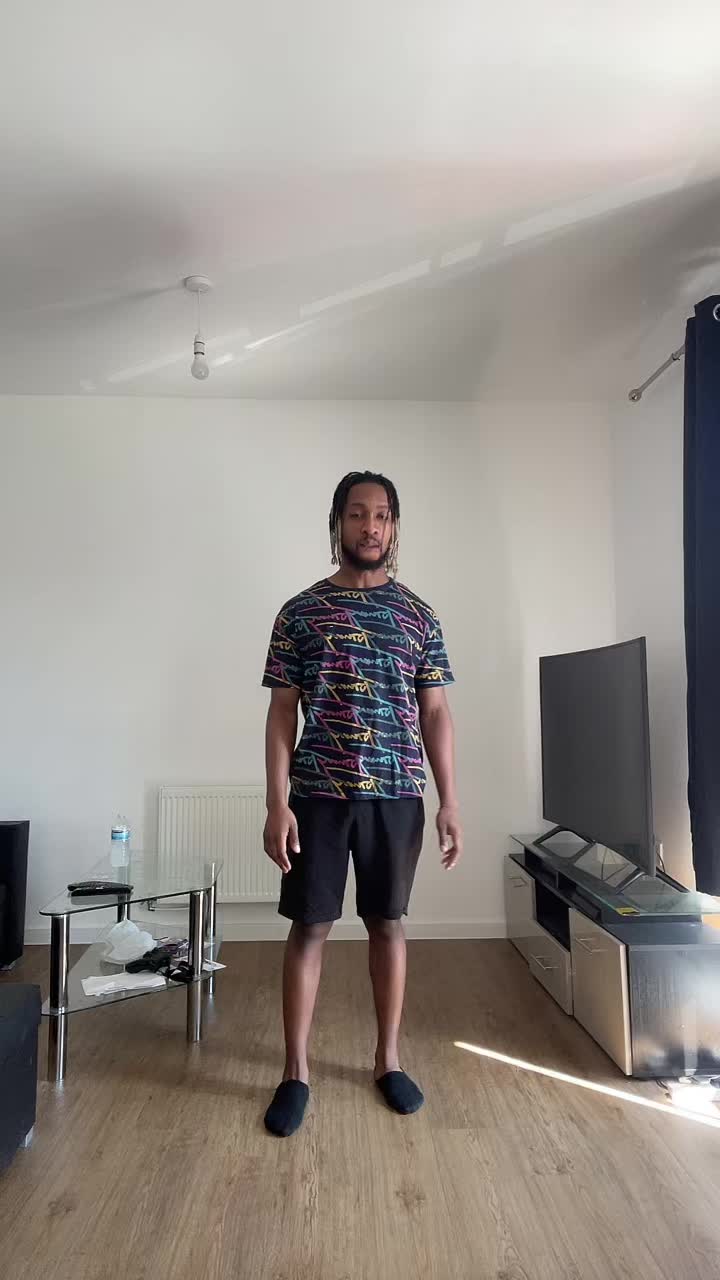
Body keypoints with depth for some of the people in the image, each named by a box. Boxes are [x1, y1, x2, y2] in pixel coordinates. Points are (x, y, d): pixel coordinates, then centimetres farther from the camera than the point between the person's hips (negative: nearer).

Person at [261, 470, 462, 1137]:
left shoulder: (419, 616, 5)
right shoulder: (301, 612, 0)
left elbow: (435, 714, 5)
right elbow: (282, 712, -1)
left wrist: (450, 802, 0)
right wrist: (277, 803, -8)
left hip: (397, 795, 2)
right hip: (318, 795, -1)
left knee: (389, 924, 13)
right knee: (309, 927, 6)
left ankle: (389, 1060, 30)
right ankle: (296, 1072, 22)